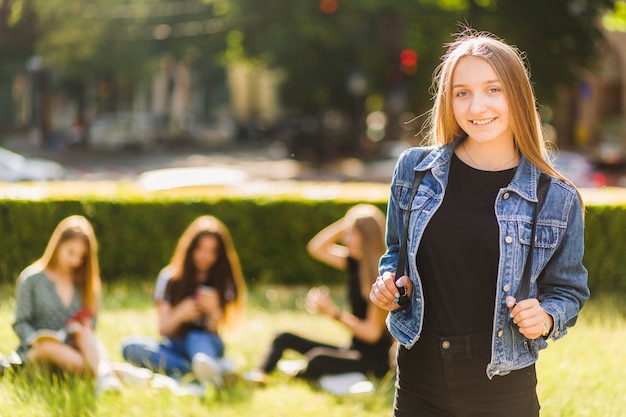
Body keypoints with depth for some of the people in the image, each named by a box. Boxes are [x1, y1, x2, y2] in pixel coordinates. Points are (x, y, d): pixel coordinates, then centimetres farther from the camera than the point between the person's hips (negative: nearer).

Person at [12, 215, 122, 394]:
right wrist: (37, 341, -23)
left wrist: (85, 327, -15)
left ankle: (105, 376, -56)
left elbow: (91, 319, 10)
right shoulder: (31, 279, 2)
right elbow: (21, 323, -2)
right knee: (49, 347, -38)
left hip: (74, 349, 3)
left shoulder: (84, 282, 14)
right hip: (36, 354, -3)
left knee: (82, 330, -30)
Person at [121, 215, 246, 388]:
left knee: (196, 338, -36)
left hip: (206, 343, -2)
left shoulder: (223, 282, 5)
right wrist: (179, 314, -22)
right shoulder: (169, 278, 5)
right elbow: (163, 329, 0)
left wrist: (214, 312, -27)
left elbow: (216, 330, -4)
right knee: (129, 345, -26)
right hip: (175, 349, 2)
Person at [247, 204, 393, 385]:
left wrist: (334, 313, -22)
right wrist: (345, 223, 0)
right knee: (285, 338, 8)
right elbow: (316, 248, 9)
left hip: (374, 359, -9)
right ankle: (259, 374, -16)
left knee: (318, 359, -34)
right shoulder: (357, 265, 5)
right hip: (354, 349, 9)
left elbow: (372, 333, -19)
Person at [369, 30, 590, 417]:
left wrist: (546, 318, -15)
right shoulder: (414, 170, 0)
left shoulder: (556, 199, -6)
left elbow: (568, 290, 5)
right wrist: (389, 283, -4)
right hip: (419, 381, 2)